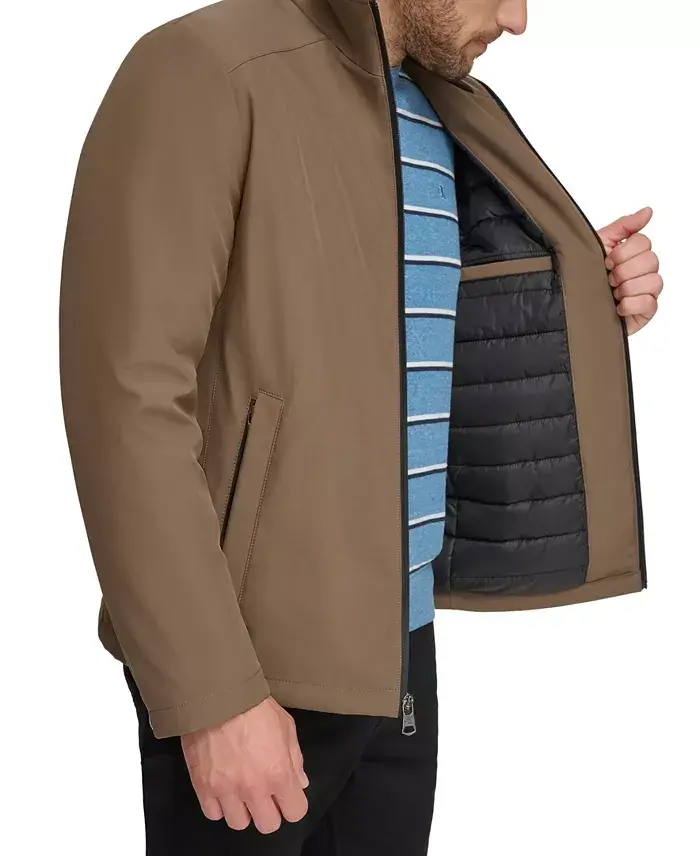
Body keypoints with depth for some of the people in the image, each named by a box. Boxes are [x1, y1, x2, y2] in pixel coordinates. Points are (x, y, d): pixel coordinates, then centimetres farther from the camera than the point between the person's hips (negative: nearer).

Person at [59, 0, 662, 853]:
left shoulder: (449, 116, 10)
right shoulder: (207, 69, -12)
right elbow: (130, 397, -18)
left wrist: (585, 303, 5)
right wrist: (213, 689, -20)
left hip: (398, 643, 7)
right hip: (252, 655, -7)